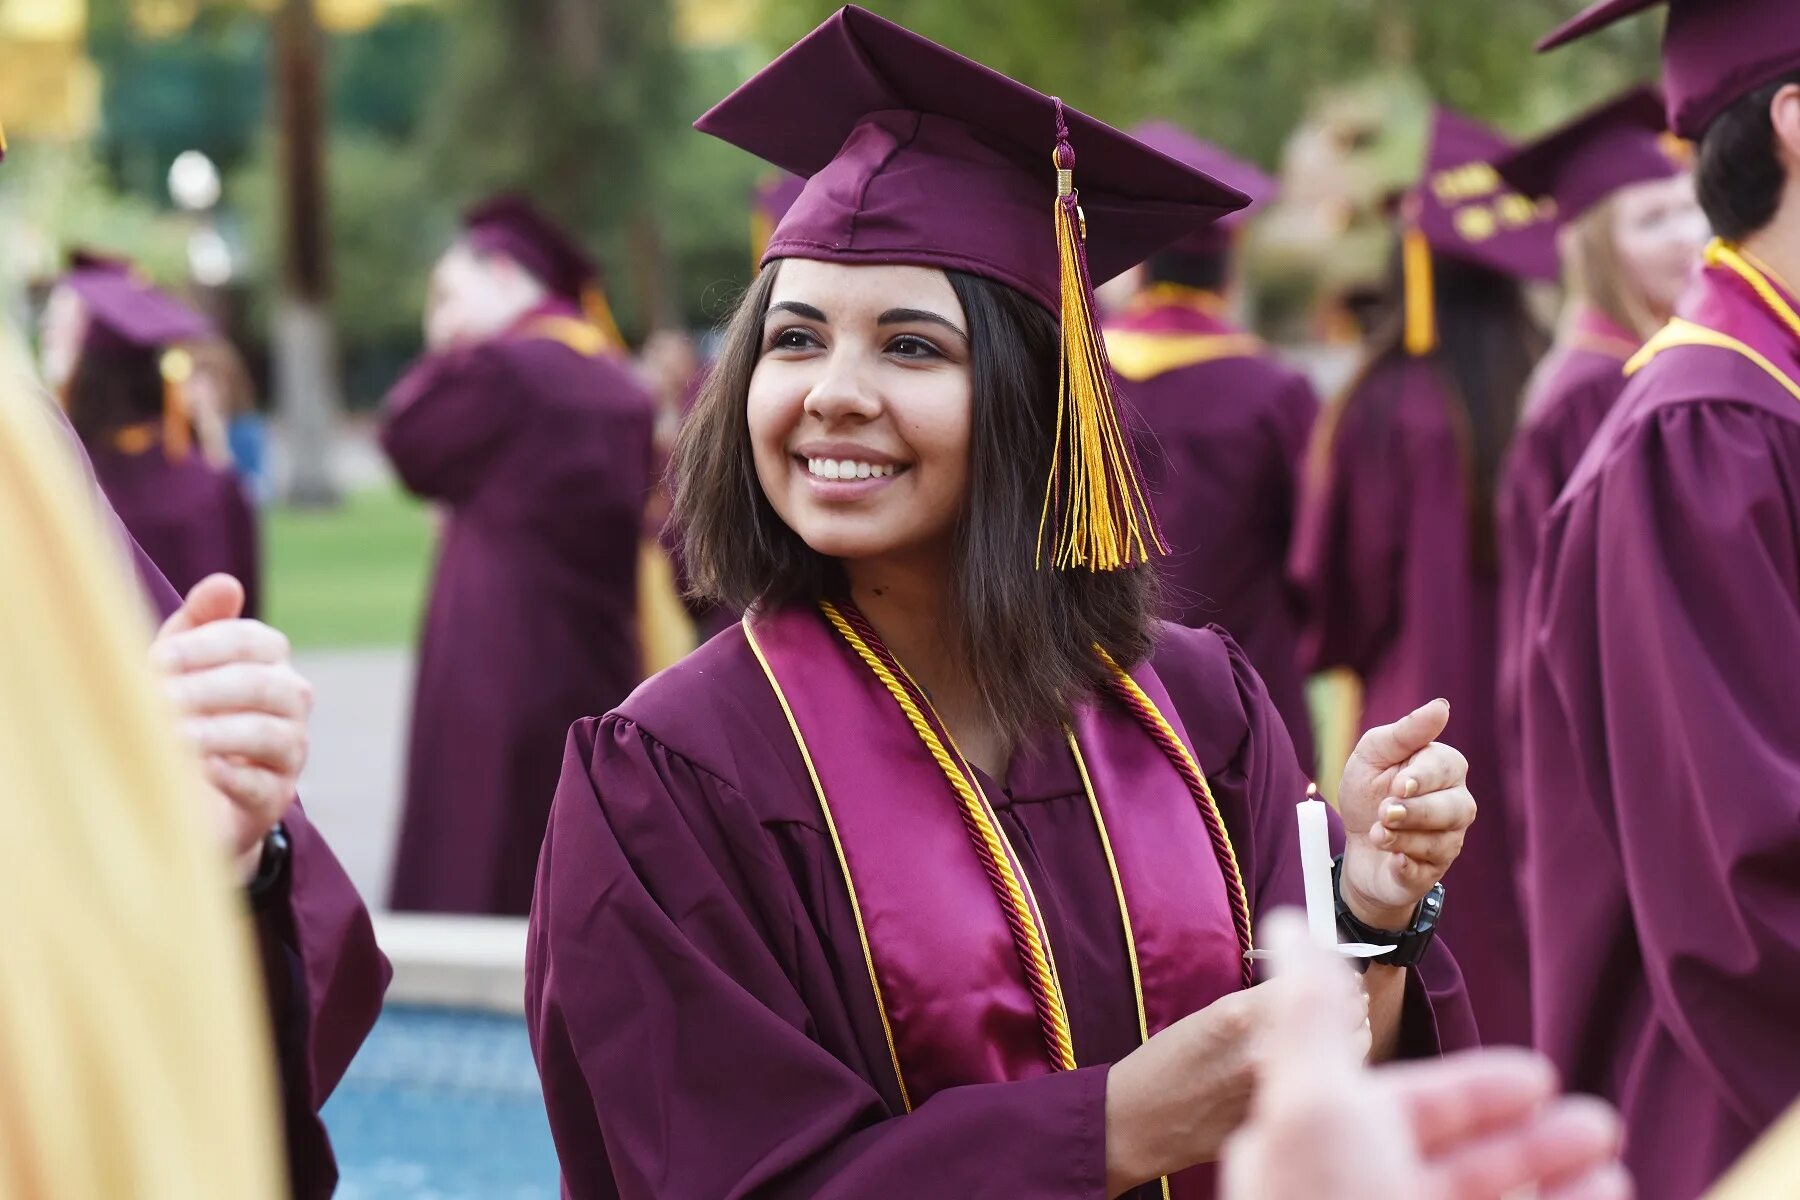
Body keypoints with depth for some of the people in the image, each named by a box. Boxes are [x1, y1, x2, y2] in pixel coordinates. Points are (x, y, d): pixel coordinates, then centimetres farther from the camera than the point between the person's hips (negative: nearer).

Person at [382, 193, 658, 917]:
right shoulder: (619, 382, 12)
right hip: (599, 678, 8)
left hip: (496, 667, -8)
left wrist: (444, 351, 6)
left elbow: (406, 443, -1)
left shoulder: (500, 367, -13)